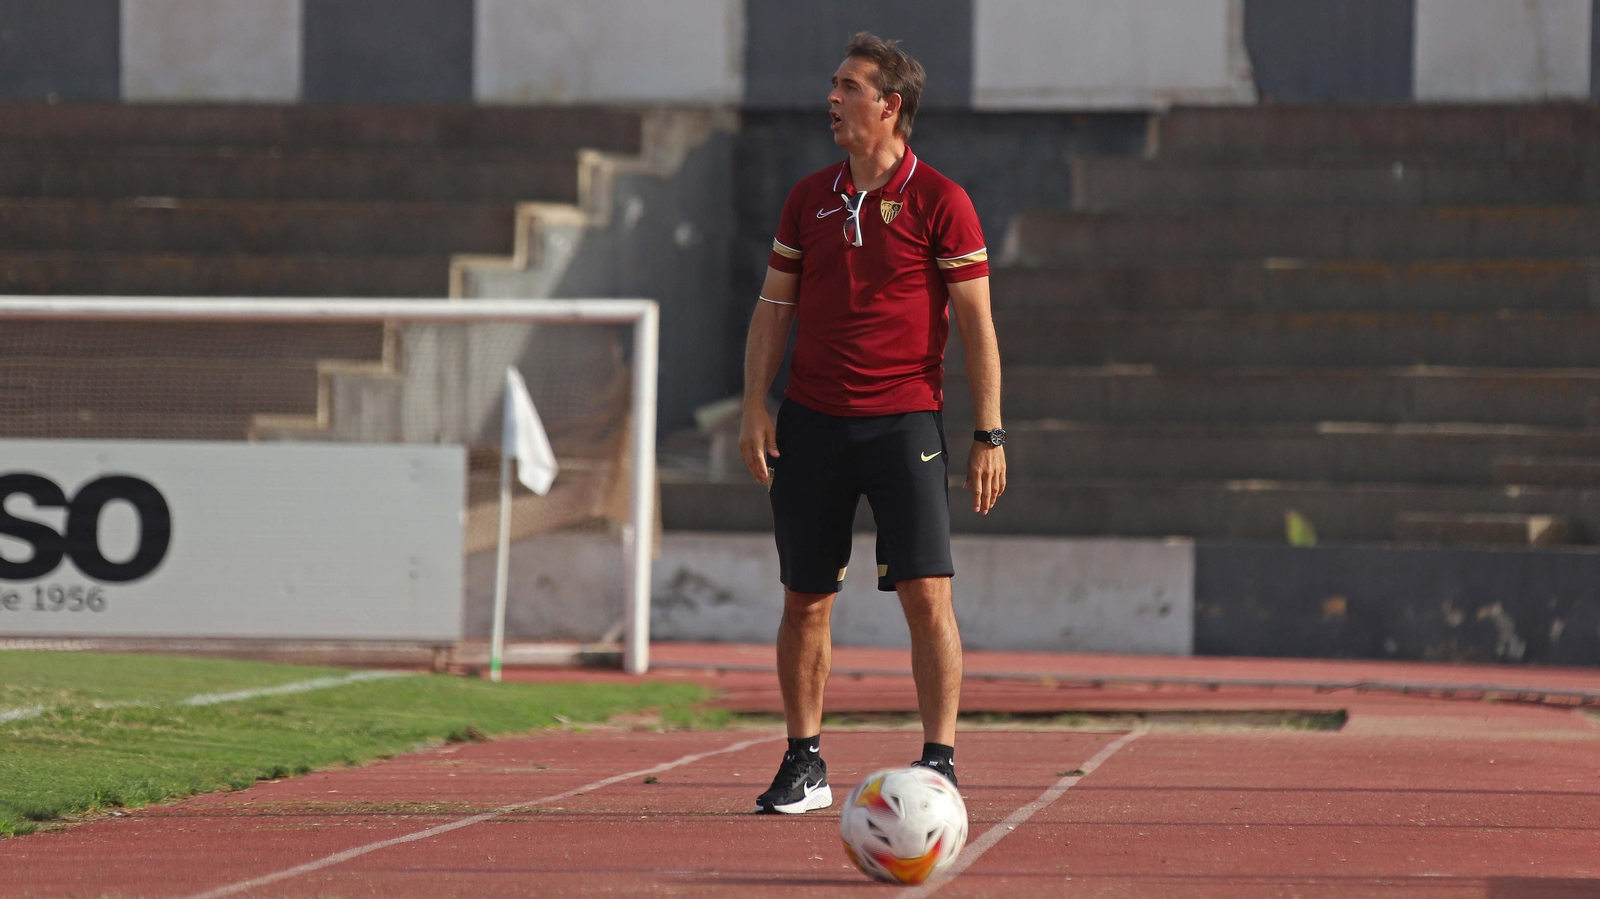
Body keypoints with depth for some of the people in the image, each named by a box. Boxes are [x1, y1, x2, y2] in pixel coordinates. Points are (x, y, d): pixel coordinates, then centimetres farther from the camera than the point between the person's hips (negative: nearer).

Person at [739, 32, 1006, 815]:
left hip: (905, 421, -4)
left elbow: (976, 324, -3)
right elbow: (773, 308, 14)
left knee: (926, 593, -11)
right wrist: (755, 405, 3)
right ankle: (804, 763, 16)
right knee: (804, 600, 6)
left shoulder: (940, 202, -3)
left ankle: (939, 763, -6)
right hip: (811, 421, 4)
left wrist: (988, 434, -8)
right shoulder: (809, 198, 10)